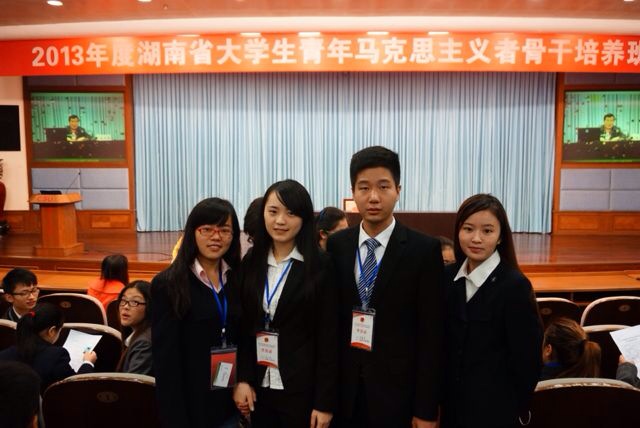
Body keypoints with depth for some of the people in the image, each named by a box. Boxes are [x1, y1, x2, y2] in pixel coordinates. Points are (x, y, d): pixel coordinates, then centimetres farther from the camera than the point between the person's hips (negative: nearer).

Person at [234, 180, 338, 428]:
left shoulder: (321, 267, -10)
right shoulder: (250, 262, 2)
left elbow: (329, 339, -10)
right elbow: (243, 327, 4)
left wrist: (325, 402, -10)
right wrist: (243, 379, -4)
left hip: (303, 389, -3)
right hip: (259, 386, 4)